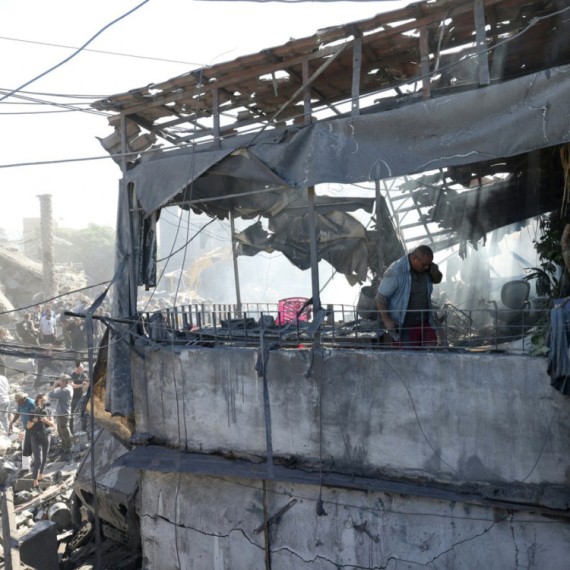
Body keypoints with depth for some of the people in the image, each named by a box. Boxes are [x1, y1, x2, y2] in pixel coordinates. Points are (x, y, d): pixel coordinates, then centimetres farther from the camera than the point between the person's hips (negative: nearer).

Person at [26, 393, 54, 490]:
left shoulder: (47, 411, 2)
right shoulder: (33, 412, -8)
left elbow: (52, 424, -1)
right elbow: (28, 426, -3)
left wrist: (46, 420, -20)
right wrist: (33, 421, -23)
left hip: (46, 437, 4)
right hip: (36, 438, -4)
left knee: (44, 458, 13)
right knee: (38, 460, -12)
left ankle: (41, 476, 30)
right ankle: (35, 483, -10)